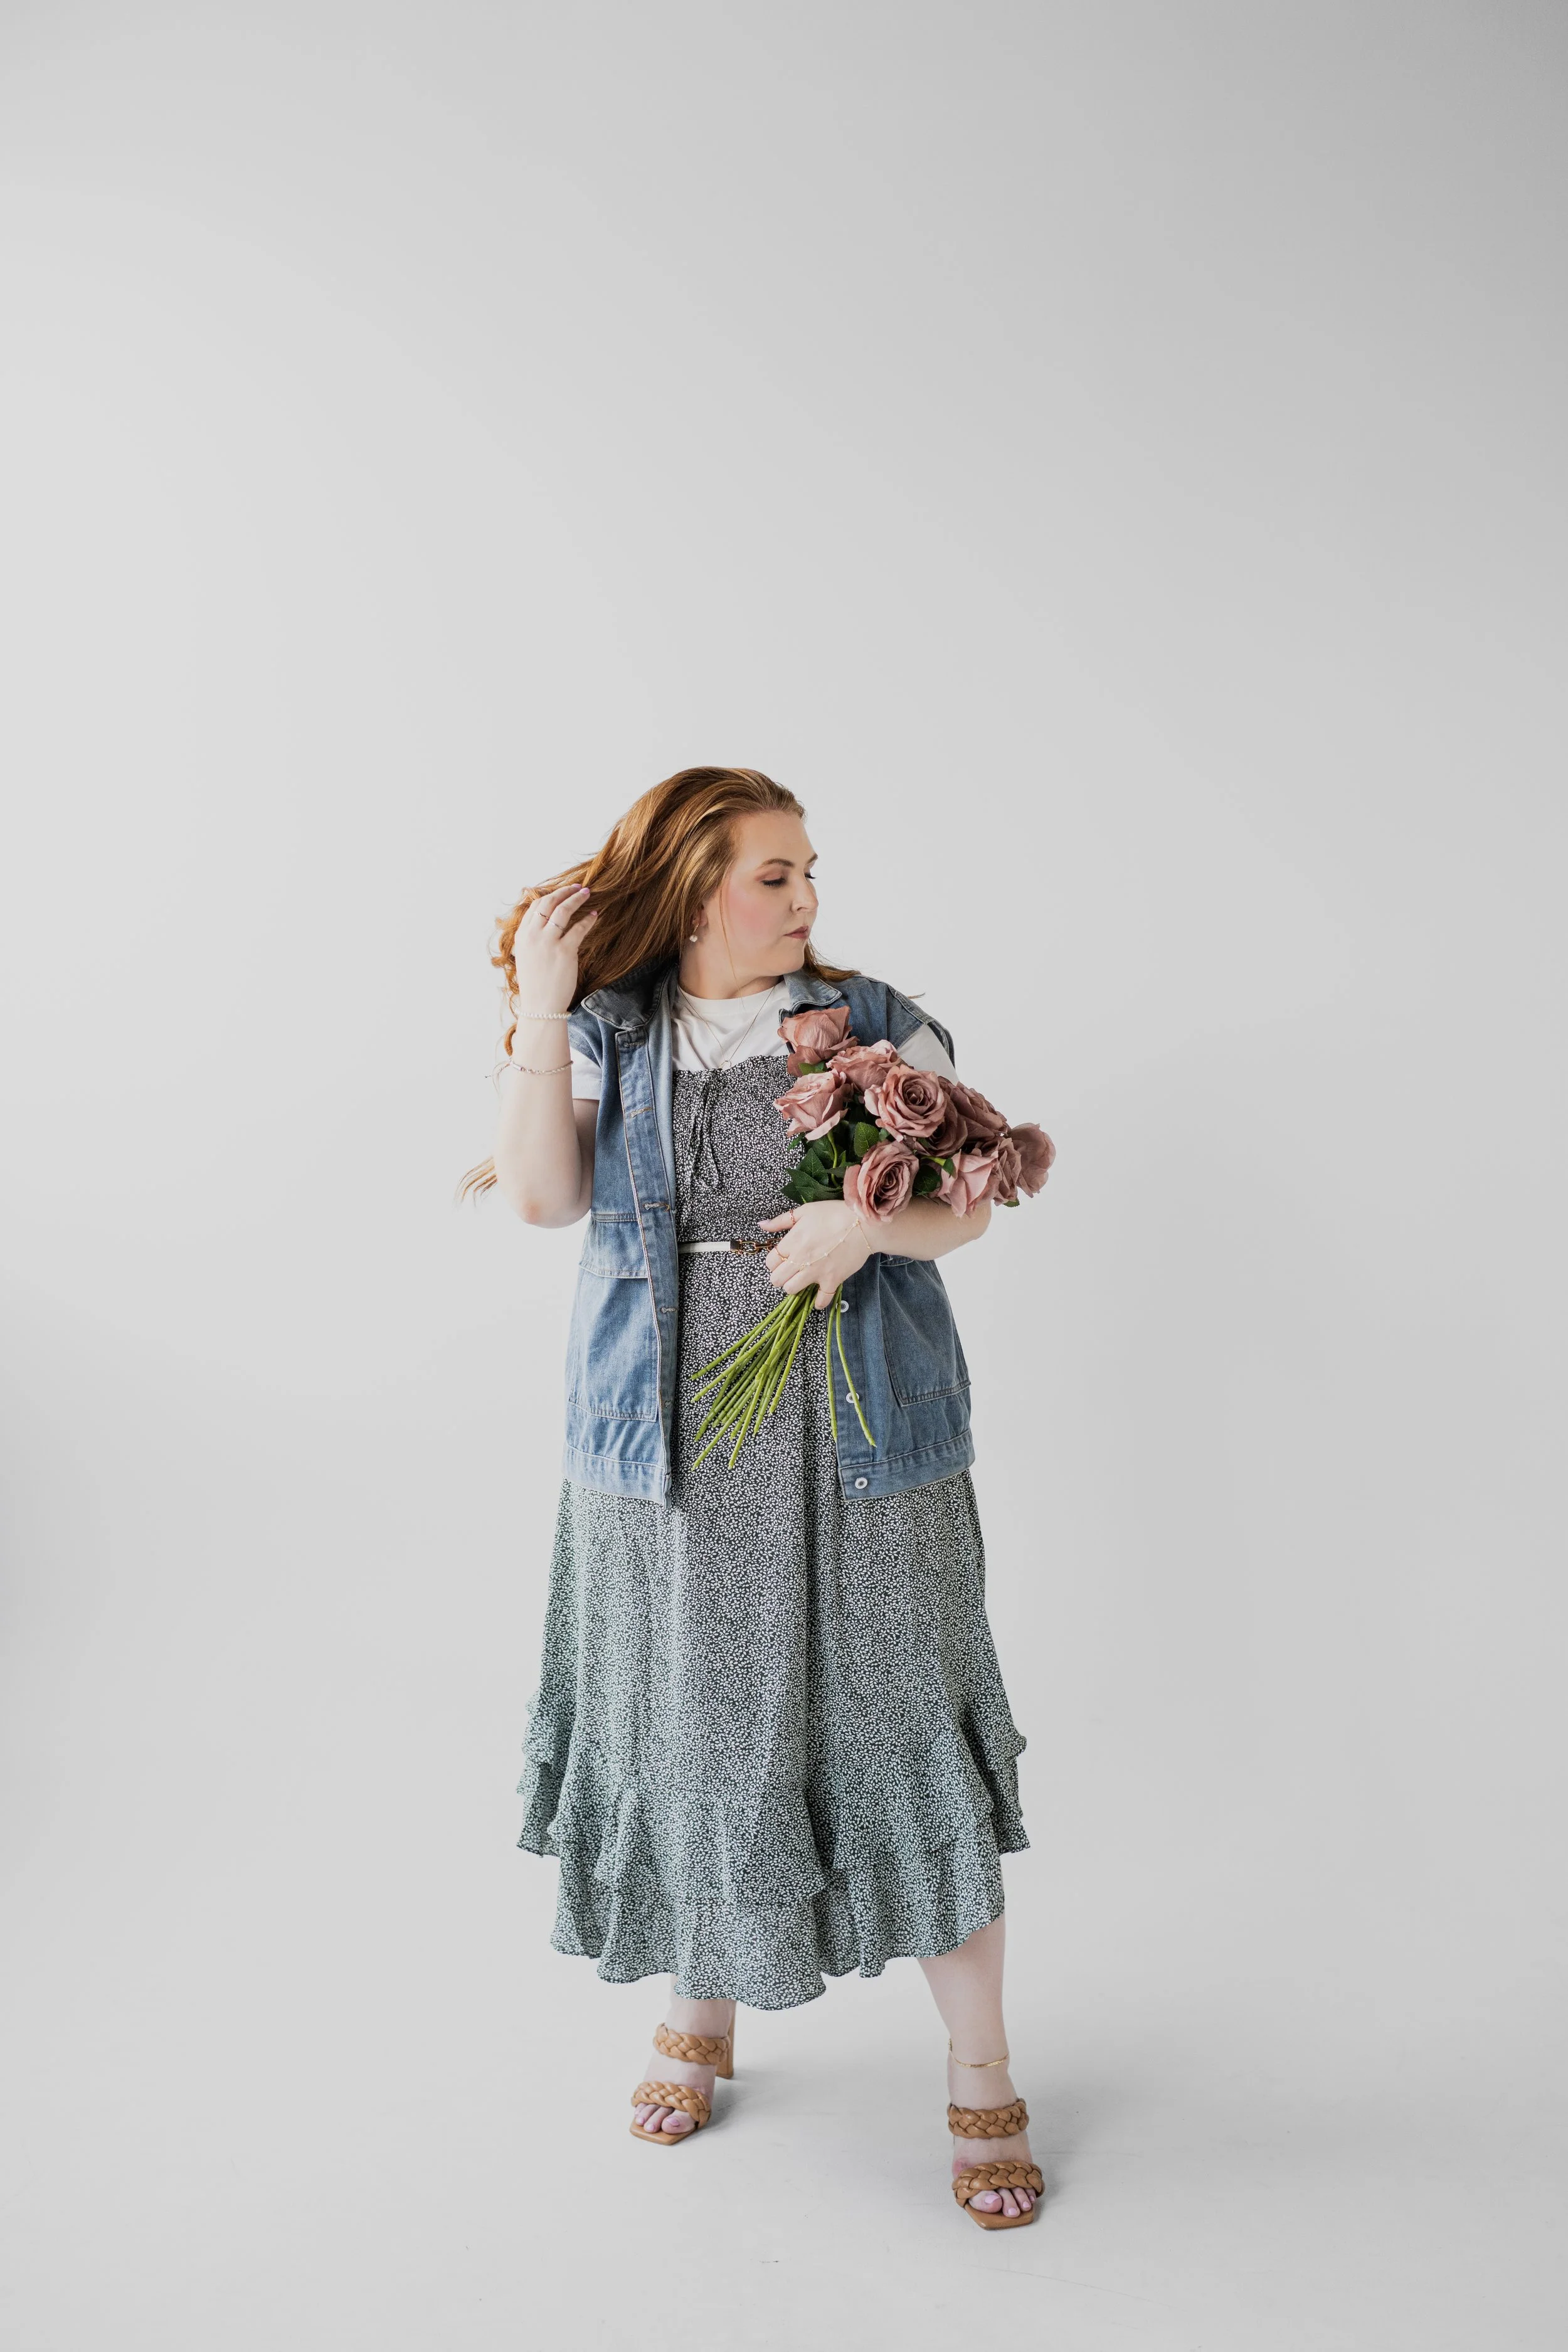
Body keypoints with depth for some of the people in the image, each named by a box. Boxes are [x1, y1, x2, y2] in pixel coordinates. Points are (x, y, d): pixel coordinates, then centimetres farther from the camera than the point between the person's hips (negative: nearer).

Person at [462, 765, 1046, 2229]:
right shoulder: (605, 1038, 4)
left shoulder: (873, 1026, 2)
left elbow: (967, 1207, 0)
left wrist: (871, 1222, -20)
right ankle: (702, 2011, 39)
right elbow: (542, 1196, -9)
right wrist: (539, 1007, -14)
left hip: (858, 1446, -1)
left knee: (898, 1736, 2)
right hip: (667, 1449, 1)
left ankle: (980, 2079, 20)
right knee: (689, 1725, 12)